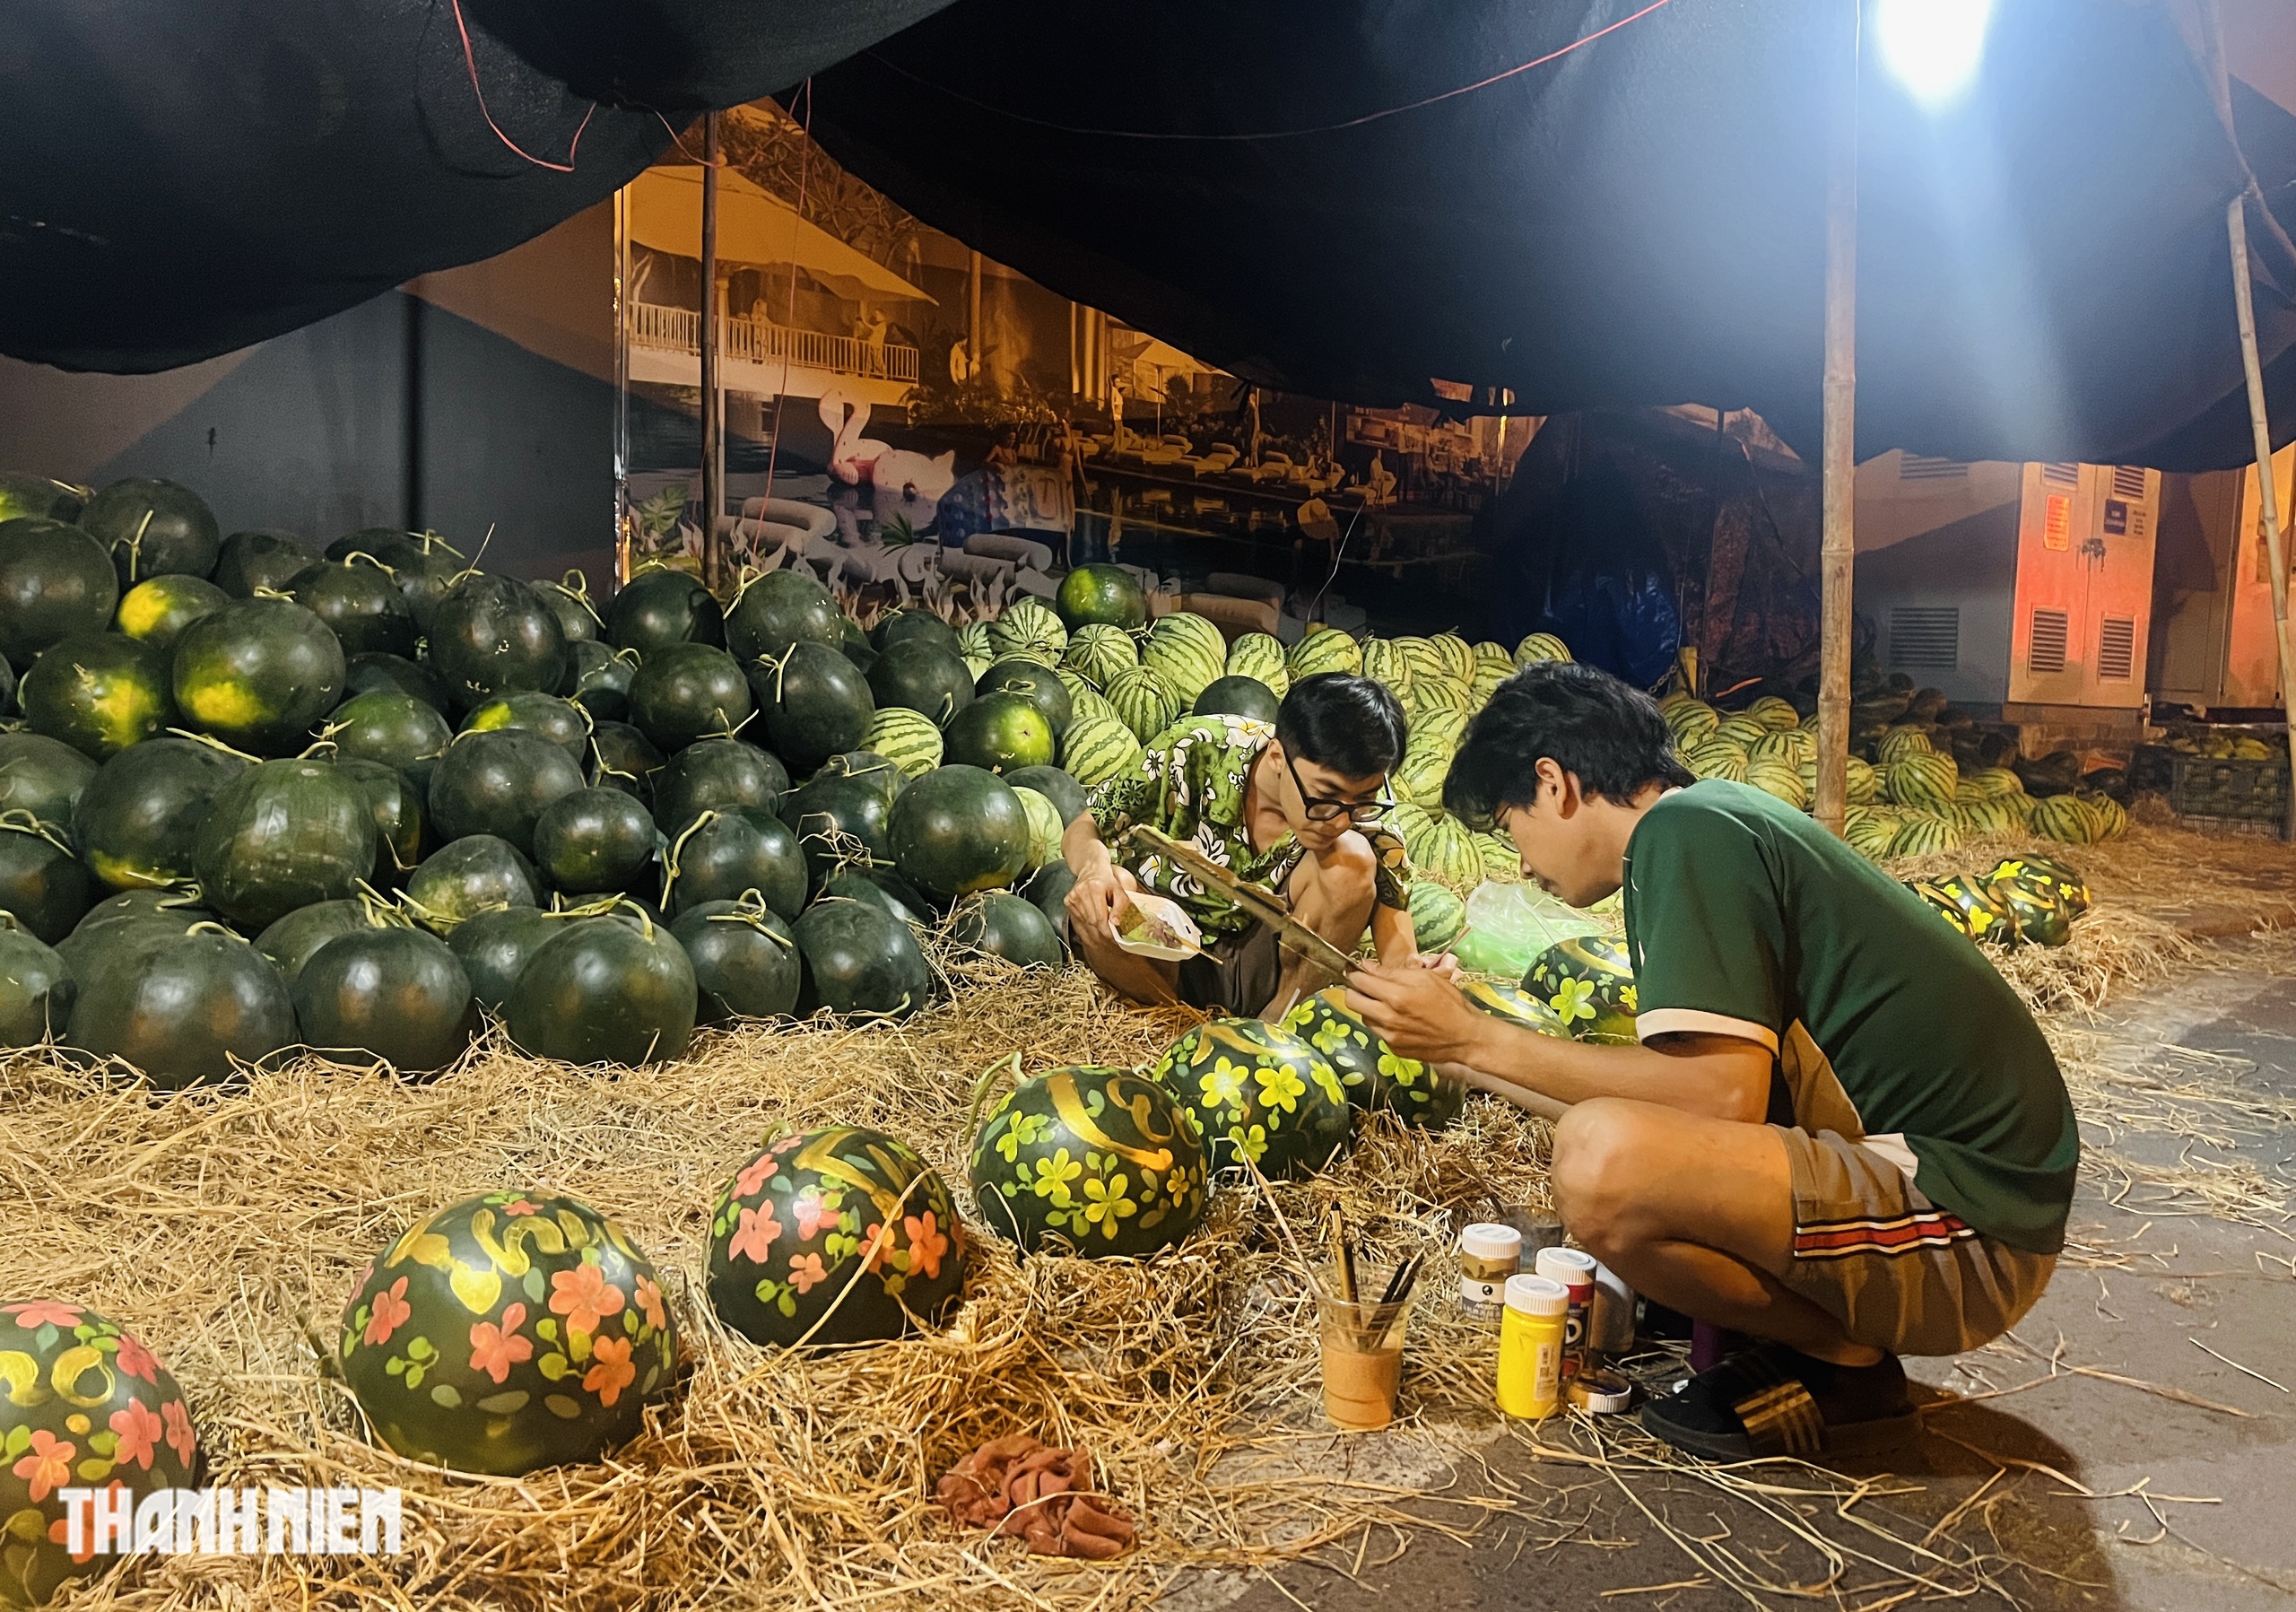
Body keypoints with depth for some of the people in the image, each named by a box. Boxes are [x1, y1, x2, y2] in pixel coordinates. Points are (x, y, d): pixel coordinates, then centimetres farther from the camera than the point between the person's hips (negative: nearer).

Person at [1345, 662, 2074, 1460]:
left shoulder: (1686, 832, -15)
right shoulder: (1719, 819, 15)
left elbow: (1722, 1095, -25)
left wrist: (1478, 1036, -16)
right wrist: (1456, 1050, 22)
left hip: (1967, 1224, -10)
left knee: (1602, 1166, -30)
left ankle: (1844, 1363, -4)